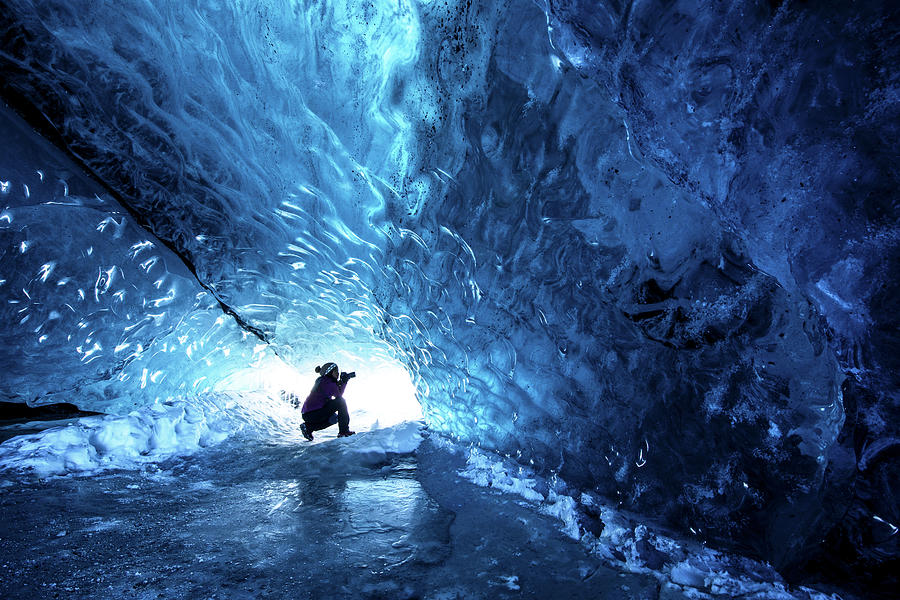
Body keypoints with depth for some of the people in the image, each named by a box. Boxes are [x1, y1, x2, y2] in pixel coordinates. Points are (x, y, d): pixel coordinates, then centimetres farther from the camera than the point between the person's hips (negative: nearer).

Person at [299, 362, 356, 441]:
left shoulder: (321, 380, 17)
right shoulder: (327, 382, -12)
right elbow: (339, 395, -10)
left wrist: (341, 382, 9)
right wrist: (344, 382, -3)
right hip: (313, 414, -10)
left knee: (334, 418, 28)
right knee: (341, 401, -10)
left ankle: (308, 426, 15)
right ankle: (344, 431, -10)